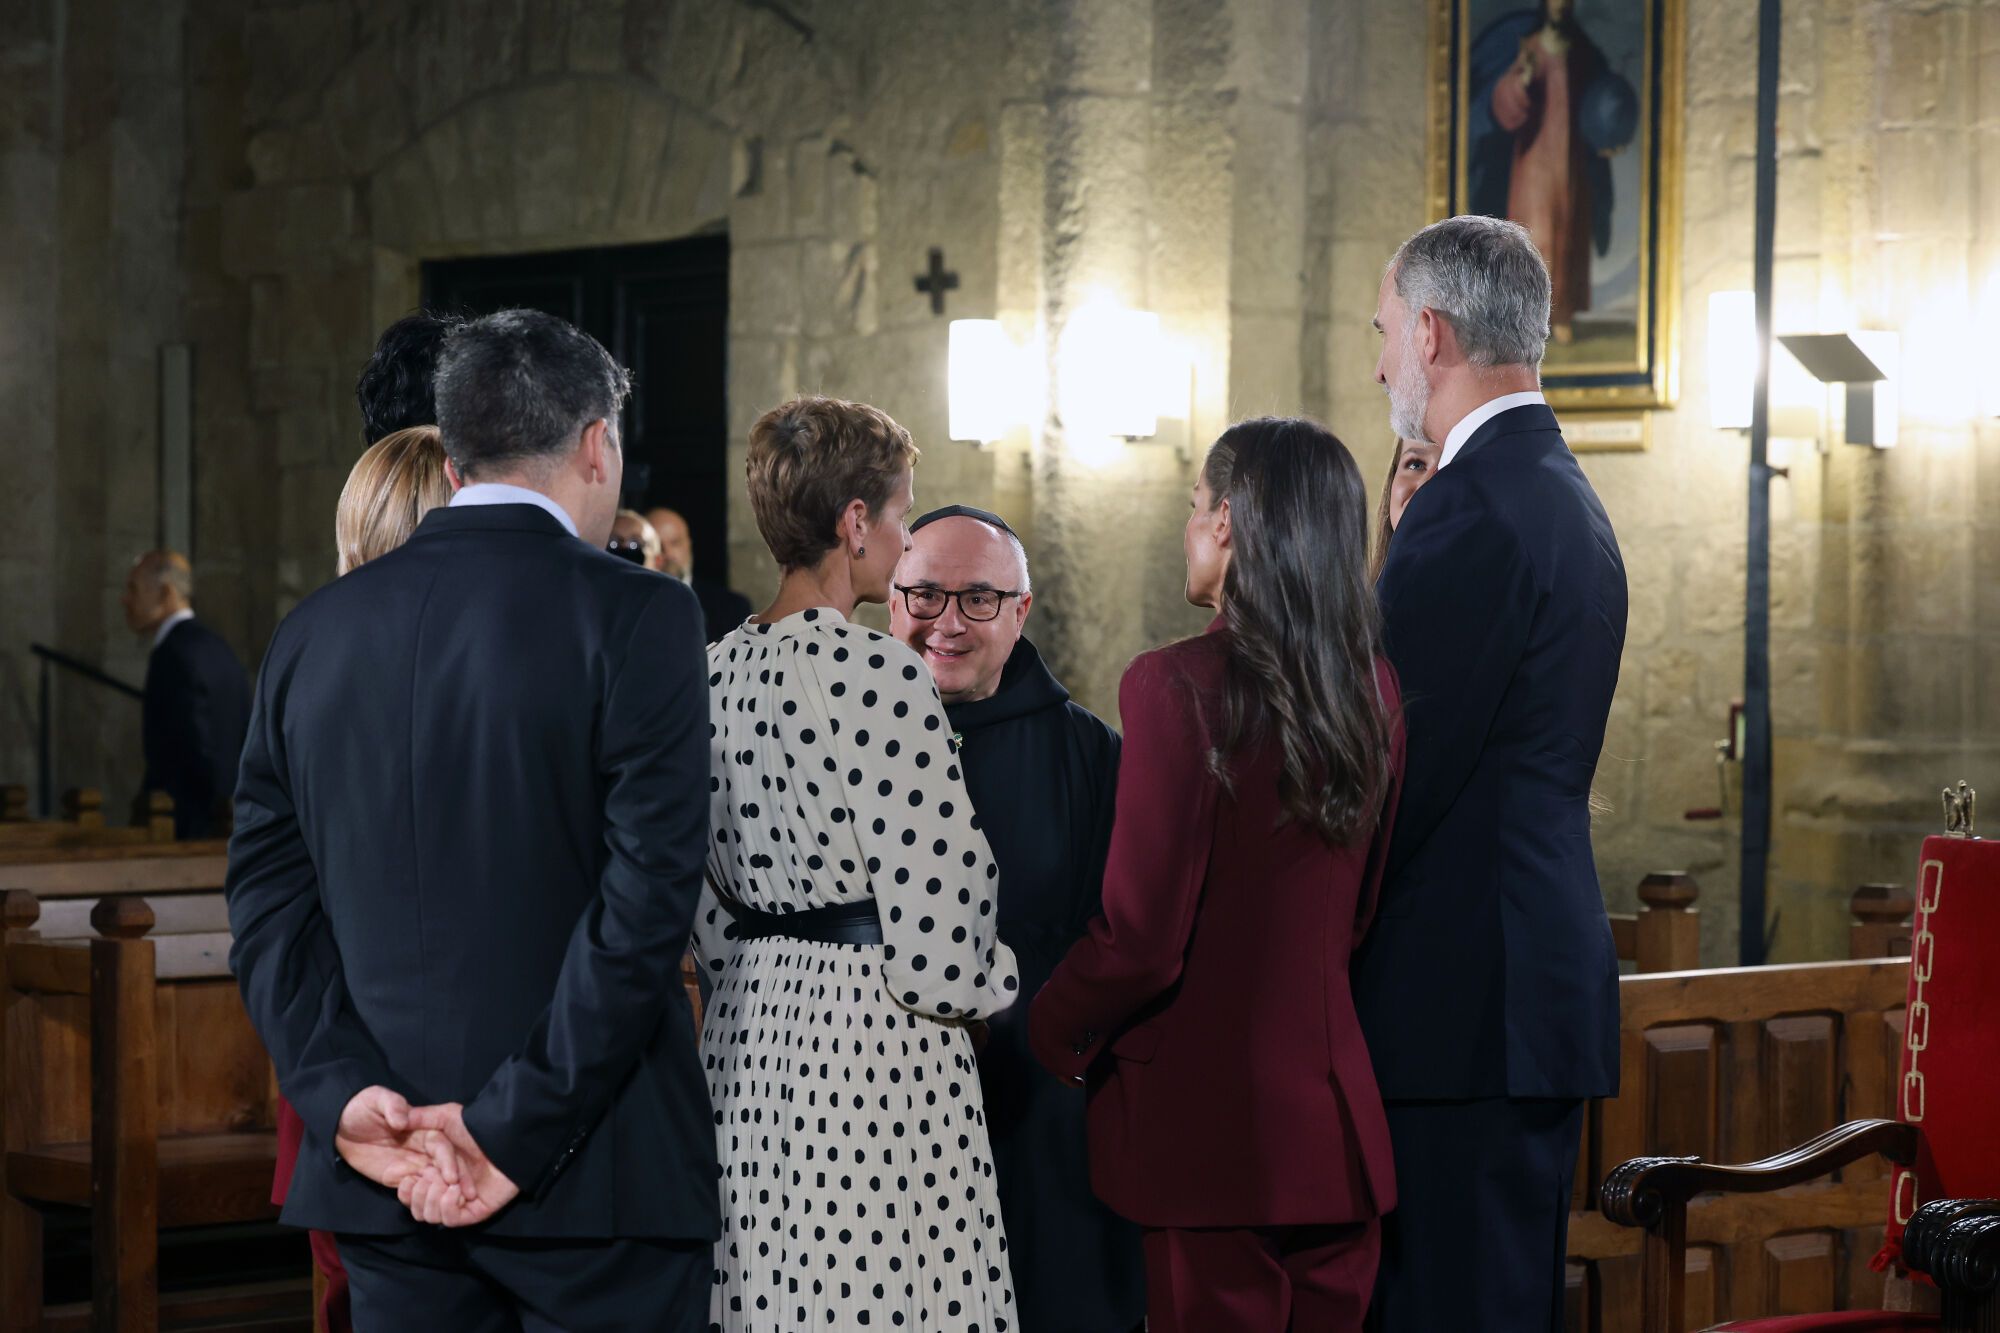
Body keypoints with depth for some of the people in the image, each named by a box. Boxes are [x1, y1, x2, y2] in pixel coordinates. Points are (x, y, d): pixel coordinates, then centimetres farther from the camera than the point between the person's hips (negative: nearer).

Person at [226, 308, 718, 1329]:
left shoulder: (314, 632, 8)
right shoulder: (637, 618, -8)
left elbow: (267, 901, 4)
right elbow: (645, 902, -15)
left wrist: (347, 1100, -4)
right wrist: (517, 1132, -13)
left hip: (385, 1182, 5)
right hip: (594, 1172, -5)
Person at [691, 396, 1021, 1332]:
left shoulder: (713, 673, 7)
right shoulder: (880, 678, -16)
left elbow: (703, 908, 13)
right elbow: (932, 937, -16)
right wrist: (1002, 980, 3)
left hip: (744, 1035, 8)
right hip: (872, 1048, -8)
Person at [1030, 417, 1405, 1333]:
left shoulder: (1179, 686, -16)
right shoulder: (1373, 690, 3)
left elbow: (1140, 938, -15)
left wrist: (1048, 1033, 2)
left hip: (1210, 1125, -6)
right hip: (1336, 1114, 6)